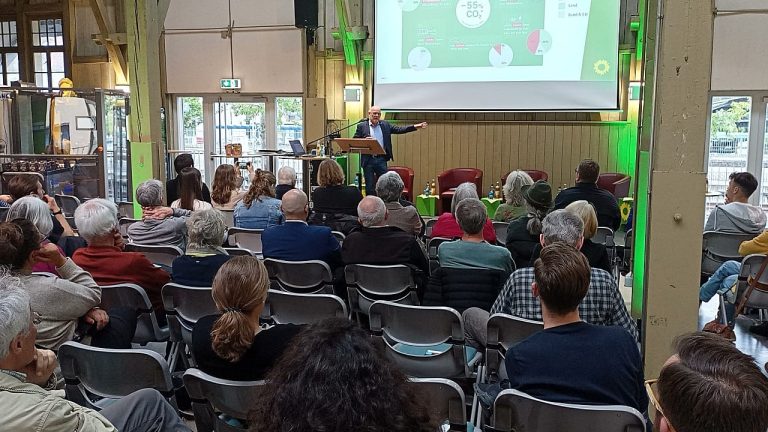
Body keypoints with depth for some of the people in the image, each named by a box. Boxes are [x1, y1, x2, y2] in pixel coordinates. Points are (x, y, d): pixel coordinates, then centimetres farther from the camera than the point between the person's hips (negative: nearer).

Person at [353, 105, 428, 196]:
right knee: (369, 186, 3)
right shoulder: (361, 126, 1)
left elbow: (399, 129, 6)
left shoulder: (385, 125, 10)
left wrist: (414, 127, -4)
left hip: (381, 159, 2)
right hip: (368, 160, -2)